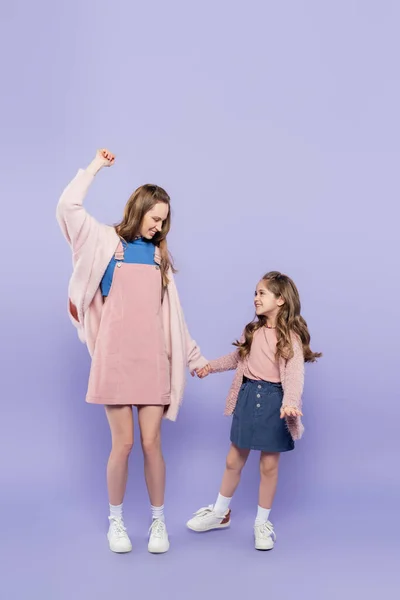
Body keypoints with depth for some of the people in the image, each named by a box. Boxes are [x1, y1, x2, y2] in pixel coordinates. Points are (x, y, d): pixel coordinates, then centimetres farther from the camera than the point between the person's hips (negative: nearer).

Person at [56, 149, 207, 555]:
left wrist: (195, 358, 18)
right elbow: (67, 208, -12)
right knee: (122, 444, -1)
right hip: (116, 357, -3)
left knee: (151, 443, 2)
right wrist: (95, 167, -2)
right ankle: (116, 521, 20)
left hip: (153, 358, 3)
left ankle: (158, 521, 19)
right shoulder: (105, 241, 4)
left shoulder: (158, 254, 15)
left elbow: (172, 314, 17)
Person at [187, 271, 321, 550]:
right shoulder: (253, 331, 7)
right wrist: (211, 366, 21)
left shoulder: (291, 336, -12)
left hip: (273, 401, -5)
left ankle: (262, 523, 24)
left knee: (269, 465, 7)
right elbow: (237, 358, 24)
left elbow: (295, 374, -23)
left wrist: (290, 403, -38)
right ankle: (220, 513, 32)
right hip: (248, 396, 5)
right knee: (234, 461, 14)